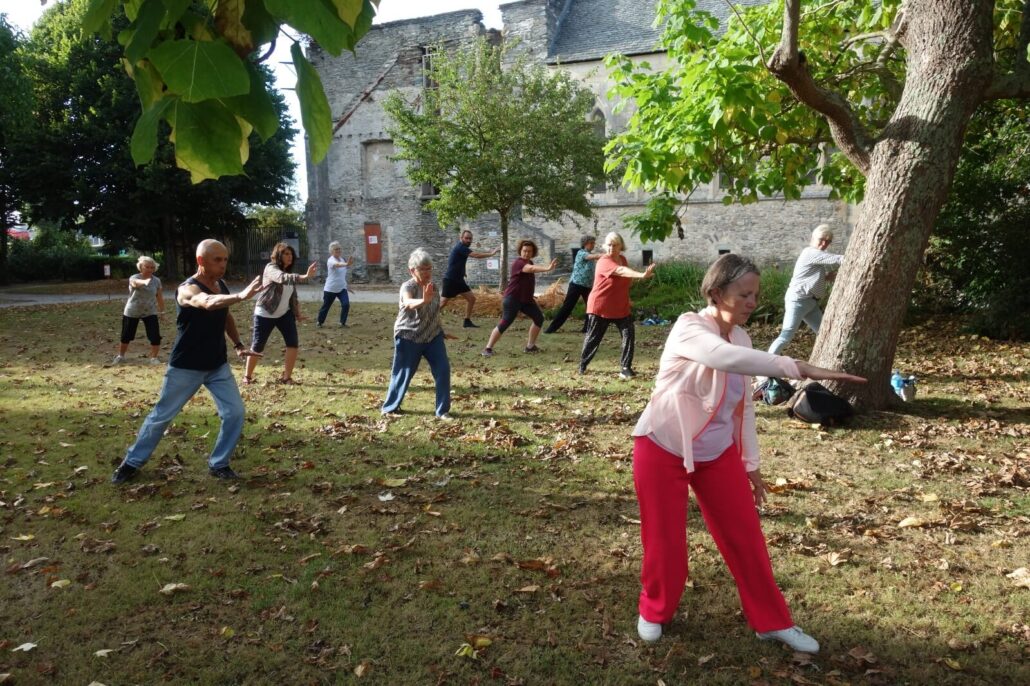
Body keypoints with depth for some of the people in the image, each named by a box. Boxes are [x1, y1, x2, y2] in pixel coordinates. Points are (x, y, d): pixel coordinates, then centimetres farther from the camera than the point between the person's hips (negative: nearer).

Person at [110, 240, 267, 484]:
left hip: (218, 366, 5)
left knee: (235, 413, -3)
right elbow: (208, 303, -46)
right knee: (162, 416, 9)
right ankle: (132, 462, 28)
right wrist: (240, 296, -63)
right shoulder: (187, 289, -22)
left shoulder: (222, 286, -1)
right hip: (186, 367, -5)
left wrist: (238, 345, 8)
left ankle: (218, 464, 14)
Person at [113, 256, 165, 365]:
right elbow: (136, 283, -42)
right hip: (132, 312, -2)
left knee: (155, 337, -10)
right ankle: (120, 356, 35)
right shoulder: (134, 278, -16)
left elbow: (159, 297, 8)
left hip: (150, 313, 2)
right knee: (126, 336, 11)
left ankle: (154, 358, 8)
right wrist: (145, 282, -65)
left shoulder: (157, 281, -3)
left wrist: (162, 311, 11)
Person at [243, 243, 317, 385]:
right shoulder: (271, 268, -16)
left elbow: (293, 295, 16)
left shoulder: (289, 272, 7)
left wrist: (297, 313, 4)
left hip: (285, 314, 6)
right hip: (265, 314, -6)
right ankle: (247, 376, 22)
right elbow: (282, 278, -38)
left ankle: (286, 377, 5)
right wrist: (304, 276, -52)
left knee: (293, 344, -7)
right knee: (257, 347, 3)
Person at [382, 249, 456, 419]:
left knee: (443, 370, -5)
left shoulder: (432, 286, 4)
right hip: (408, 337, -5)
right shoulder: (408, 287, -18)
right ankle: (390, 407, 27)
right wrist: (423, 300, -63)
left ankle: (443, 410, 6)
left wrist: (442, 331, 23)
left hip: (433, 336, 5)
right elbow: (409, 303, -42)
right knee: (403, 373, 6)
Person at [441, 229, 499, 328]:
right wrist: (491, 253, -24)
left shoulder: (463, 248, 14)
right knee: (443, 303, -8)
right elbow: (476, 255, -26)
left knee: (471, 298, 4)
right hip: (450, 280, -10)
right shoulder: (460, 247, -18)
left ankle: (467, 322, 10)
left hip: (458, 280, 10)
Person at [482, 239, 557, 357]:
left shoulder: (529, 262, 12)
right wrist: (547, 268, -54)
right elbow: (531, 269, -40)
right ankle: (488, 348, -7)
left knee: (539, 318, 5)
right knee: (505, 323, -13)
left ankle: (530, 346, 13)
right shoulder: (518, 262, -19)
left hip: (526, 299, 9)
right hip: (512, 299, -9)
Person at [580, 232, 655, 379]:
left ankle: (626, 368, -3)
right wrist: (642, 275, -55)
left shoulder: (622, 259, 4)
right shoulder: (604, 262, -21)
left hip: (621, 308, 6)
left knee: (629, 334, -9)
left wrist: (627, 299, 9)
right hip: (600, 307, -6)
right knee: (593, 337, 7)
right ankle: (583, 365, 27)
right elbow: (621, 271, -41)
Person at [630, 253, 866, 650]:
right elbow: (725, 358, -42)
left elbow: (742, 404, 10)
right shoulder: (689, 328, -20)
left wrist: (750, 463, 11)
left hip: (717, 454, 6)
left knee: (745, 536, 8)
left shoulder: (740, 338, 3)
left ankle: (771, 622, 25)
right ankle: (653, 613, 29)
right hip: (663, 450, -6)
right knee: (665, 540, 4)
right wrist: (799, 369, -47)